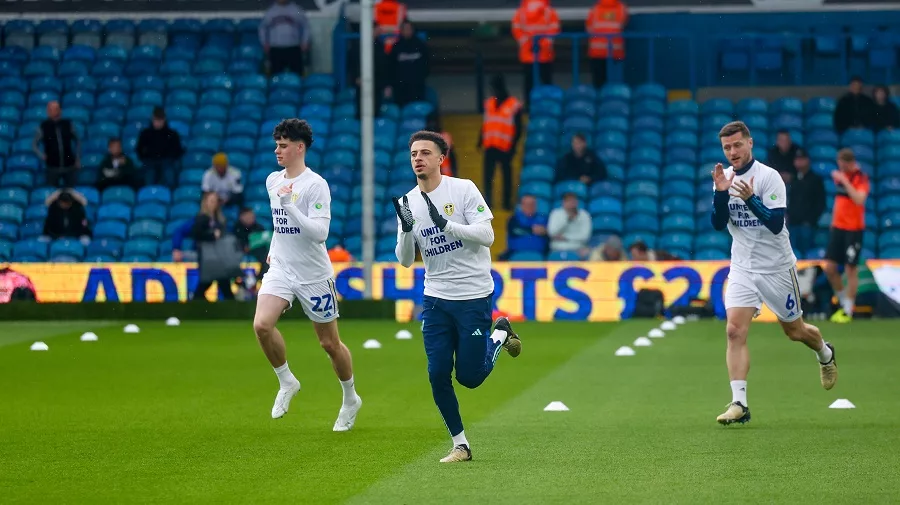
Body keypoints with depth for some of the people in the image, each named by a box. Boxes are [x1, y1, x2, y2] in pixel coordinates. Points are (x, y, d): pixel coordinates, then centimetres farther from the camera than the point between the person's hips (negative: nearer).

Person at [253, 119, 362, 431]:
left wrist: (289, 205, -30)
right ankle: (286, 382, 3)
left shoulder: (316, 185, -15)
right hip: (280, 269, 5)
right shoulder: (272, 181, 6)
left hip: (314, 275, -5)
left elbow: (320, 232, -25)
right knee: (262, 325, -20)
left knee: (329, 343, 6)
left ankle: (350, 399, 29)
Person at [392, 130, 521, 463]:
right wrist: (407, 231, -14)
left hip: (474, 296, -4)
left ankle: (499, 336, 28)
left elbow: (487, 236, -16)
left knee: (469, 377, -1)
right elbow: (405, 260, 5)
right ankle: (460, 445, 11)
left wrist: (446, 224, -25)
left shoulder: (463, 189, -9)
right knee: (438, 375, -3)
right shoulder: (408, 204, 5)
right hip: (436, 298, 4)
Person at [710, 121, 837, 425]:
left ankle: (825, 354, 46)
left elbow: (776, 224, -20)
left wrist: (751, 199, -33)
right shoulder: (724, 177, 2)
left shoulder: (769, 177, -14)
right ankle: (739, 404, -17)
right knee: (735, 331, -15)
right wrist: (721, 193, -20)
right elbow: (718, 224, -4)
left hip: (777, 268, -3)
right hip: (743, 268, 3)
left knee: (795, 331, 12)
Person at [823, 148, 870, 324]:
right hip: (838, 228, 7)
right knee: (829, 268, 3)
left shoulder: (861, 178, -12)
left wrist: (844, 181, -26)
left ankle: (848, 311, 5)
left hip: (854, 229, -7)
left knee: (851, 269, -2)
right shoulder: (840, 175, 8)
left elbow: (859, 199, -28)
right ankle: (844, 302, 21)